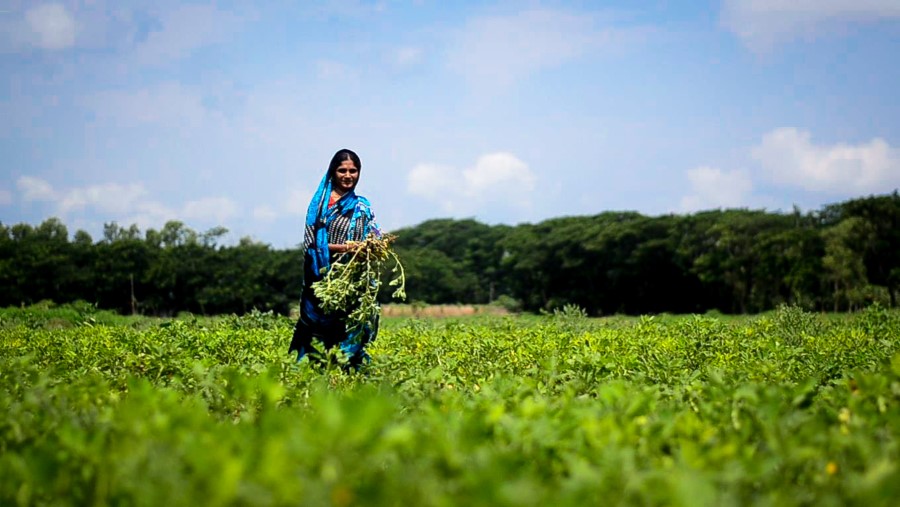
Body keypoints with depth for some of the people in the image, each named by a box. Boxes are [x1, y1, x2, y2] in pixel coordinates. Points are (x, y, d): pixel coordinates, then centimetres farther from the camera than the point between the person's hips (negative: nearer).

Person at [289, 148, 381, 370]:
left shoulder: (362, 206, 14)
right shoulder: (321, 201, 3)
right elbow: (311, 242, -5)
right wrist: (344, 247, -17)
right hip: (324, 278, -3)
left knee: (350, 330, -3)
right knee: (321, 332, -6)